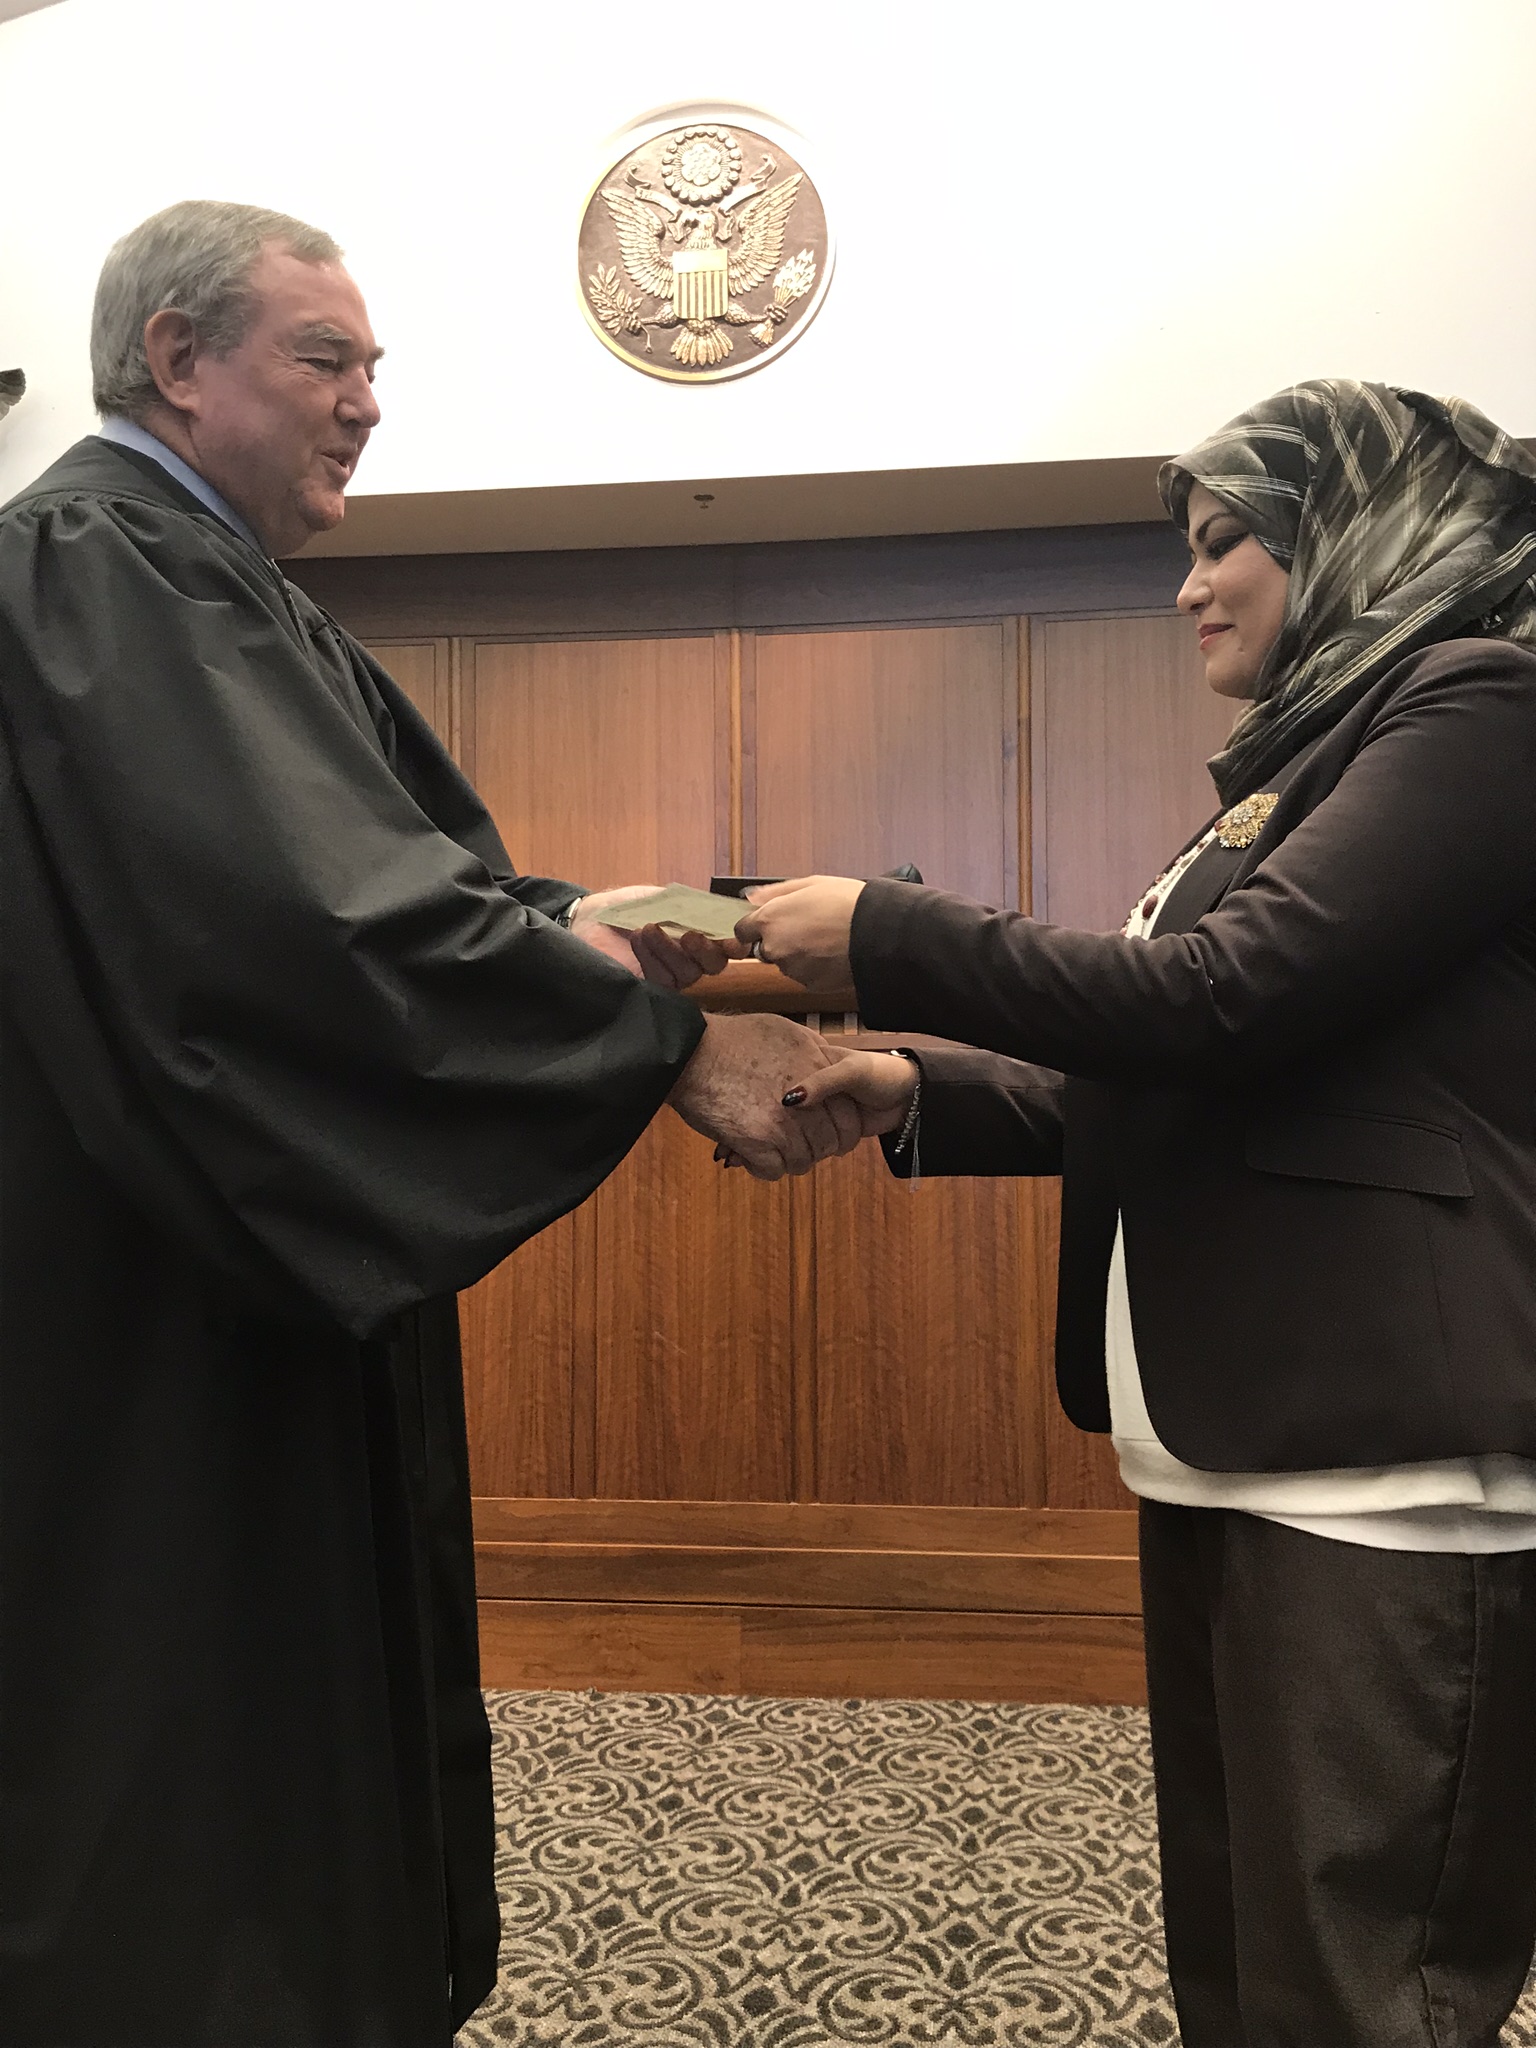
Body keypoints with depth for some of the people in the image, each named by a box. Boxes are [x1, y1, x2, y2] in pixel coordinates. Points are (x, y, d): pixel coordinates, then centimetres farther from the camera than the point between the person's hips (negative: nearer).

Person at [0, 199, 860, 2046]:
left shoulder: (233, 598, 16)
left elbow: (389, 869, 11)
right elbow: (317, 918, -27)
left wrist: (567, 924, -9)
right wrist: (668, 1041, -23)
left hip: (266, 1307, 10)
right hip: (156, 1349, -10)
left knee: (304, 1718, 20)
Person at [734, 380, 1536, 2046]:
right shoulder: (1306, 761, 20)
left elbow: (1232, 993, -20)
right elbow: (1183, 1093, 18)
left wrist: (885, 939, -12)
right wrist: (923, 1096, 6)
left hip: (1379, 1465, -9)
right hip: (1233, 1446, 9)